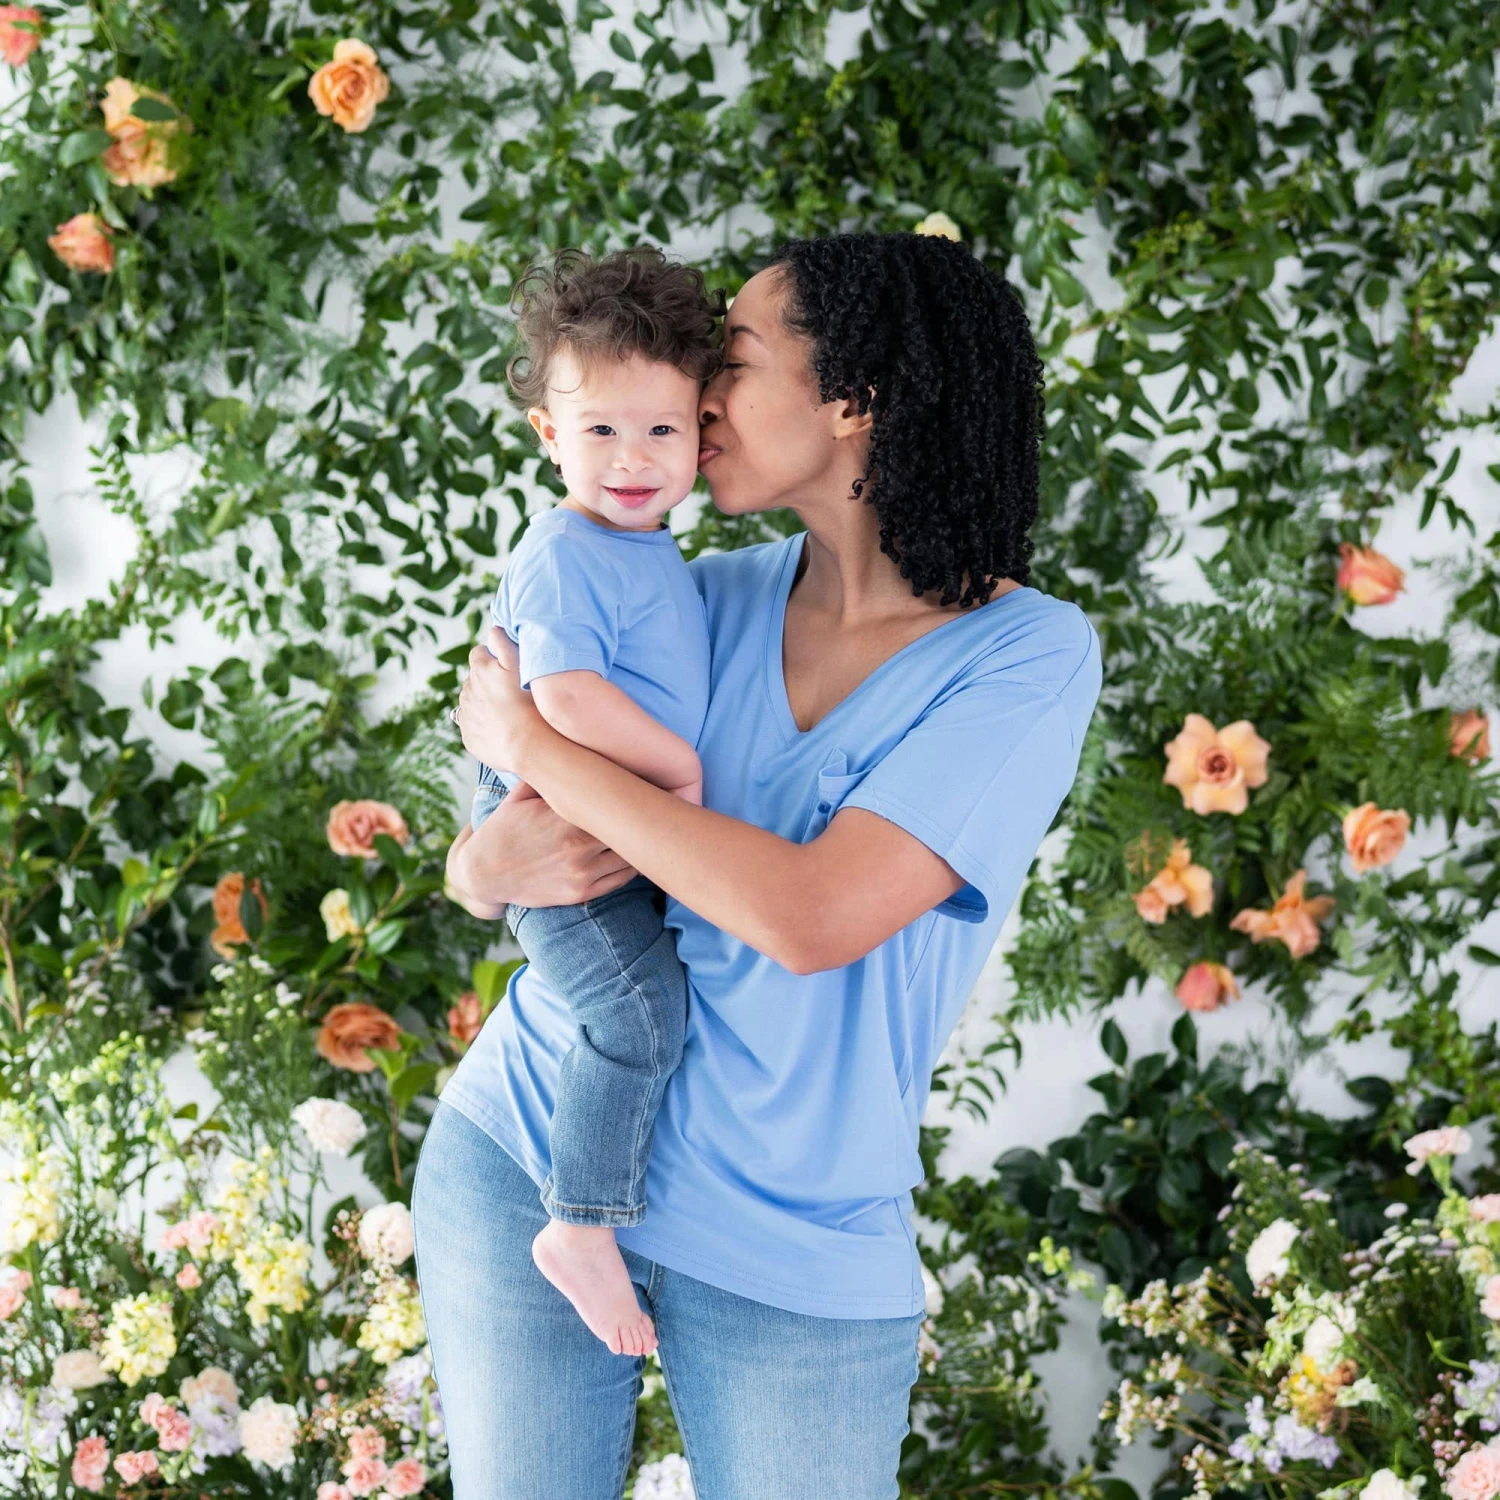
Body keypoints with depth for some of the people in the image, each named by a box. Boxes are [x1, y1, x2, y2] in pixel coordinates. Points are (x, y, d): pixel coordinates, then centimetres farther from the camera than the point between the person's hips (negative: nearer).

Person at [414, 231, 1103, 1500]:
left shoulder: (1031, 655, -14)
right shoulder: (718, 600, 0)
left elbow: (811, 918, -26)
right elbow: (484, 859, 7)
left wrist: (527, 742, -17)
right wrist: (491, 862, -19)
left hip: (792, 1254, -3)